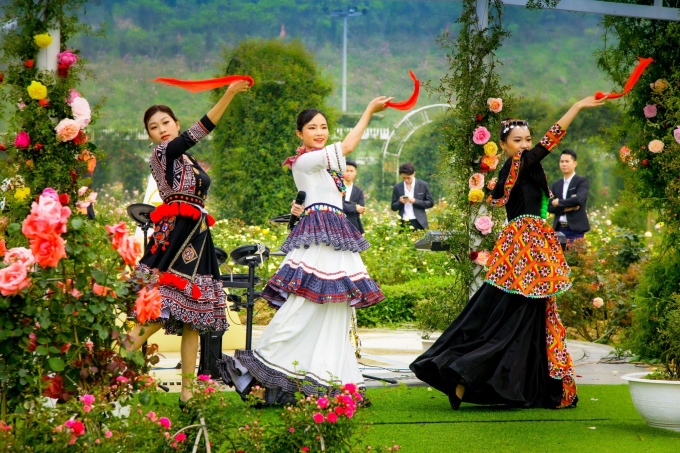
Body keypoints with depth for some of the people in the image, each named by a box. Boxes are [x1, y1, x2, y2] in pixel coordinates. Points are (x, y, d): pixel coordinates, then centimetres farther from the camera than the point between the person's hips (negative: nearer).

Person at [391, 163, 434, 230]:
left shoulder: (423, 185, 3)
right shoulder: (397, 188, 7)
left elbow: (430, 203, 3)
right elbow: (393, 207, 12)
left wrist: (415, 201, -11)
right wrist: (400, 202, -10)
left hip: (418, 223, -1)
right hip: (403, 224, 1)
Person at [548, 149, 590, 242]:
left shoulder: (582, 181, 0)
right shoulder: (556, 185, 16)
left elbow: (579, 199, -17)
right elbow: (550, 207, 8)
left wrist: (559, 203, -6)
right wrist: (565, 208, -10)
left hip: (575, 229, -4)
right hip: (558, 229, 4)